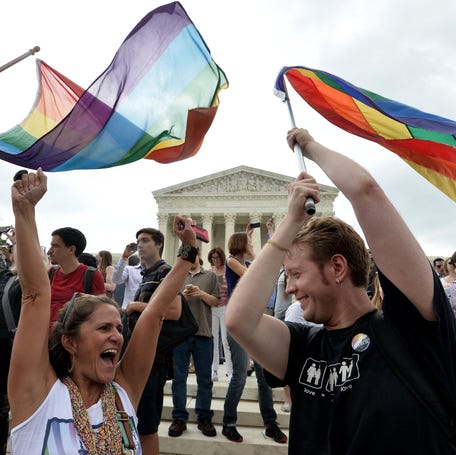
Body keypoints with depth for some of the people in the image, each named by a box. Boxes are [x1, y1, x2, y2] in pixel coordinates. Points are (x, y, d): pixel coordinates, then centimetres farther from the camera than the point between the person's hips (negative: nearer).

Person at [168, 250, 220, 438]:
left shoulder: (210, 276, 8)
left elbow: (215, 302, 5)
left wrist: (202, 294, -12)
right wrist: (182, 297, -13)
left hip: (203, 332, 0)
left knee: (204, 378, 8)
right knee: (179, 377, 6)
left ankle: (204, 417, 21)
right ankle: (179, 418, 18)